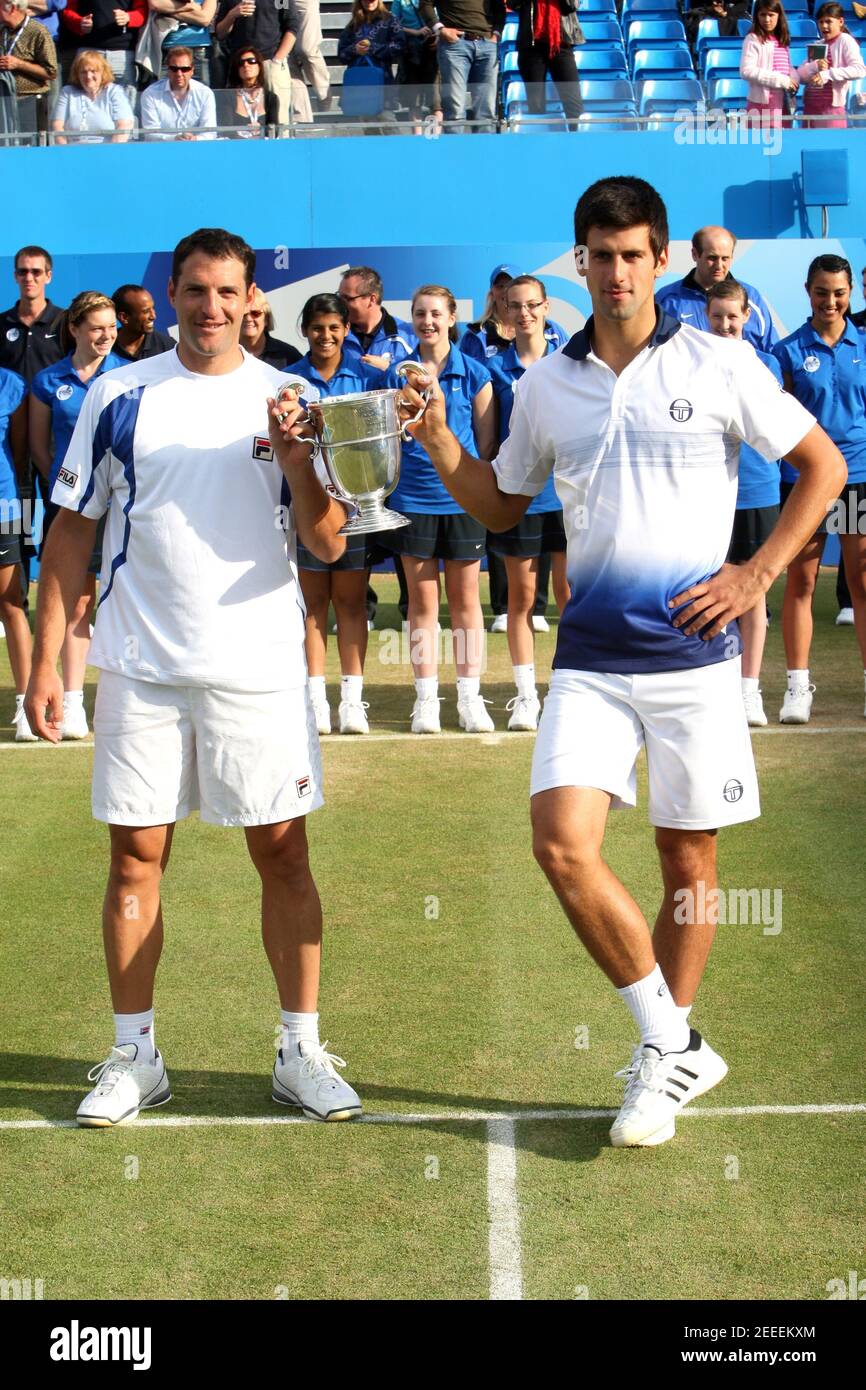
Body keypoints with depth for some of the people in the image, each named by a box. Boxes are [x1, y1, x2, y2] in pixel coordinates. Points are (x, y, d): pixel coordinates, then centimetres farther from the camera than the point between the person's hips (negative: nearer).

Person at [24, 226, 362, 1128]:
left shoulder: (286, 400, 4)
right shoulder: (120, 397, 3)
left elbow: (327, 544, 0)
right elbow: (72, 530, 5)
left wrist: (295, 458, -17)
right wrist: (45, 662, 0)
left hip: (259, 668, 0)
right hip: (140, 669, 0)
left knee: (282, 851, 1)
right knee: (135, 857, 5)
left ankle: (300, 1051, 13)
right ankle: (134, 1056, 17)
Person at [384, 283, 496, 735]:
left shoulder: (474, 374, 2)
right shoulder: (398, 374, 5)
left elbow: (487, 441, 5)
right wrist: (390, 488, 4)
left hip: (462, 498, -1)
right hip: (412, 499, 1)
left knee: (465, 599, 5)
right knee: (421, 600, 5)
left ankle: (470, 697, 12)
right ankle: (426, 697, 12)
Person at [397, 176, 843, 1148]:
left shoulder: (719, 366, 0)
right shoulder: (545, 386, 9)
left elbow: (823, 464, 6)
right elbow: (500, 505, 19)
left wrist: (758, 571, -3)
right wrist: (437, 439, 2)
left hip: (693, 655, -2)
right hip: (589, 658, 2)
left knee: (689, 861, 6)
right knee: (562, 844, -13)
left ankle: (667, 1048, 26)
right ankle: (671, 1046, 4)